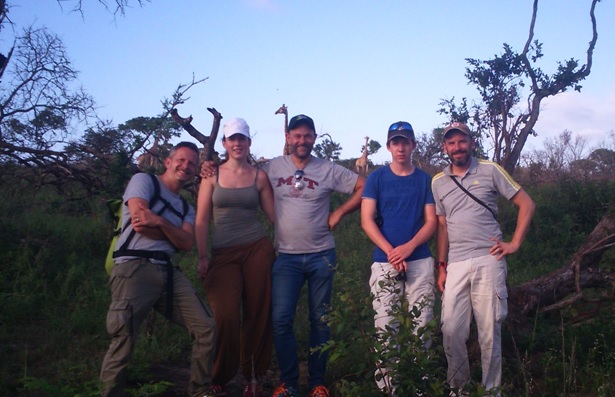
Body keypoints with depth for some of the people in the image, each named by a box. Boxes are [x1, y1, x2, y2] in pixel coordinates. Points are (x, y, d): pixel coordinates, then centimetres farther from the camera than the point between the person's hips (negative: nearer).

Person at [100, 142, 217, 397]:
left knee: (206, 328, -2)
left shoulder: (186, 209, 24)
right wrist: (172, 231, 4)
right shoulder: (143, 181, 6)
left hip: (167, 271, 7)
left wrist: (160, 222, -11)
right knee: (124, 341, -15)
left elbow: (187, 244, 5)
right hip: (134, 267, -6)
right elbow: (139, 220, -10)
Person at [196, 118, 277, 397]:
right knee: (226, 316, -10)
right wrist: (202, 257, -3)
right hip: (223, 254, -1)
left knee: (258, 314, 1)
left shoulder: (259, 176, 8)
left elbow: (274, 215, 8)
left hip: (257, 249, 1)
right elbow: (202, 220, 3)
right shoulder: (212, 175, 6)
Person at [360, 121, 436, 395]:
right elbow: (367, 221, -2)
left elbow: (431, 222, 5)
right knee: (385, 326, -2)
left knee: (421, 325, 1)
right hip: (384, 262, -1)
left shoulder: (425, 180, 9)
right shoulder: (377, 178, 4)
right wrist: (391, 252, -13)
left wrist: (409, 247, -12)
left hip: (420, 262, 1)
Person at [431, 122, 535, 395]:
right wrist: (441, 267, 10)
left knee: (490, 331, 2)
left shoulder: (490, 171, 2)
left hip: (488, 261, -2)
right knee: (451, 330, 2)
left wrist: (515, 244, -2)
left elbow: (526, 204, 5)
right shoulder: (438, 182, 12)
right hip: (456, 265, 3)